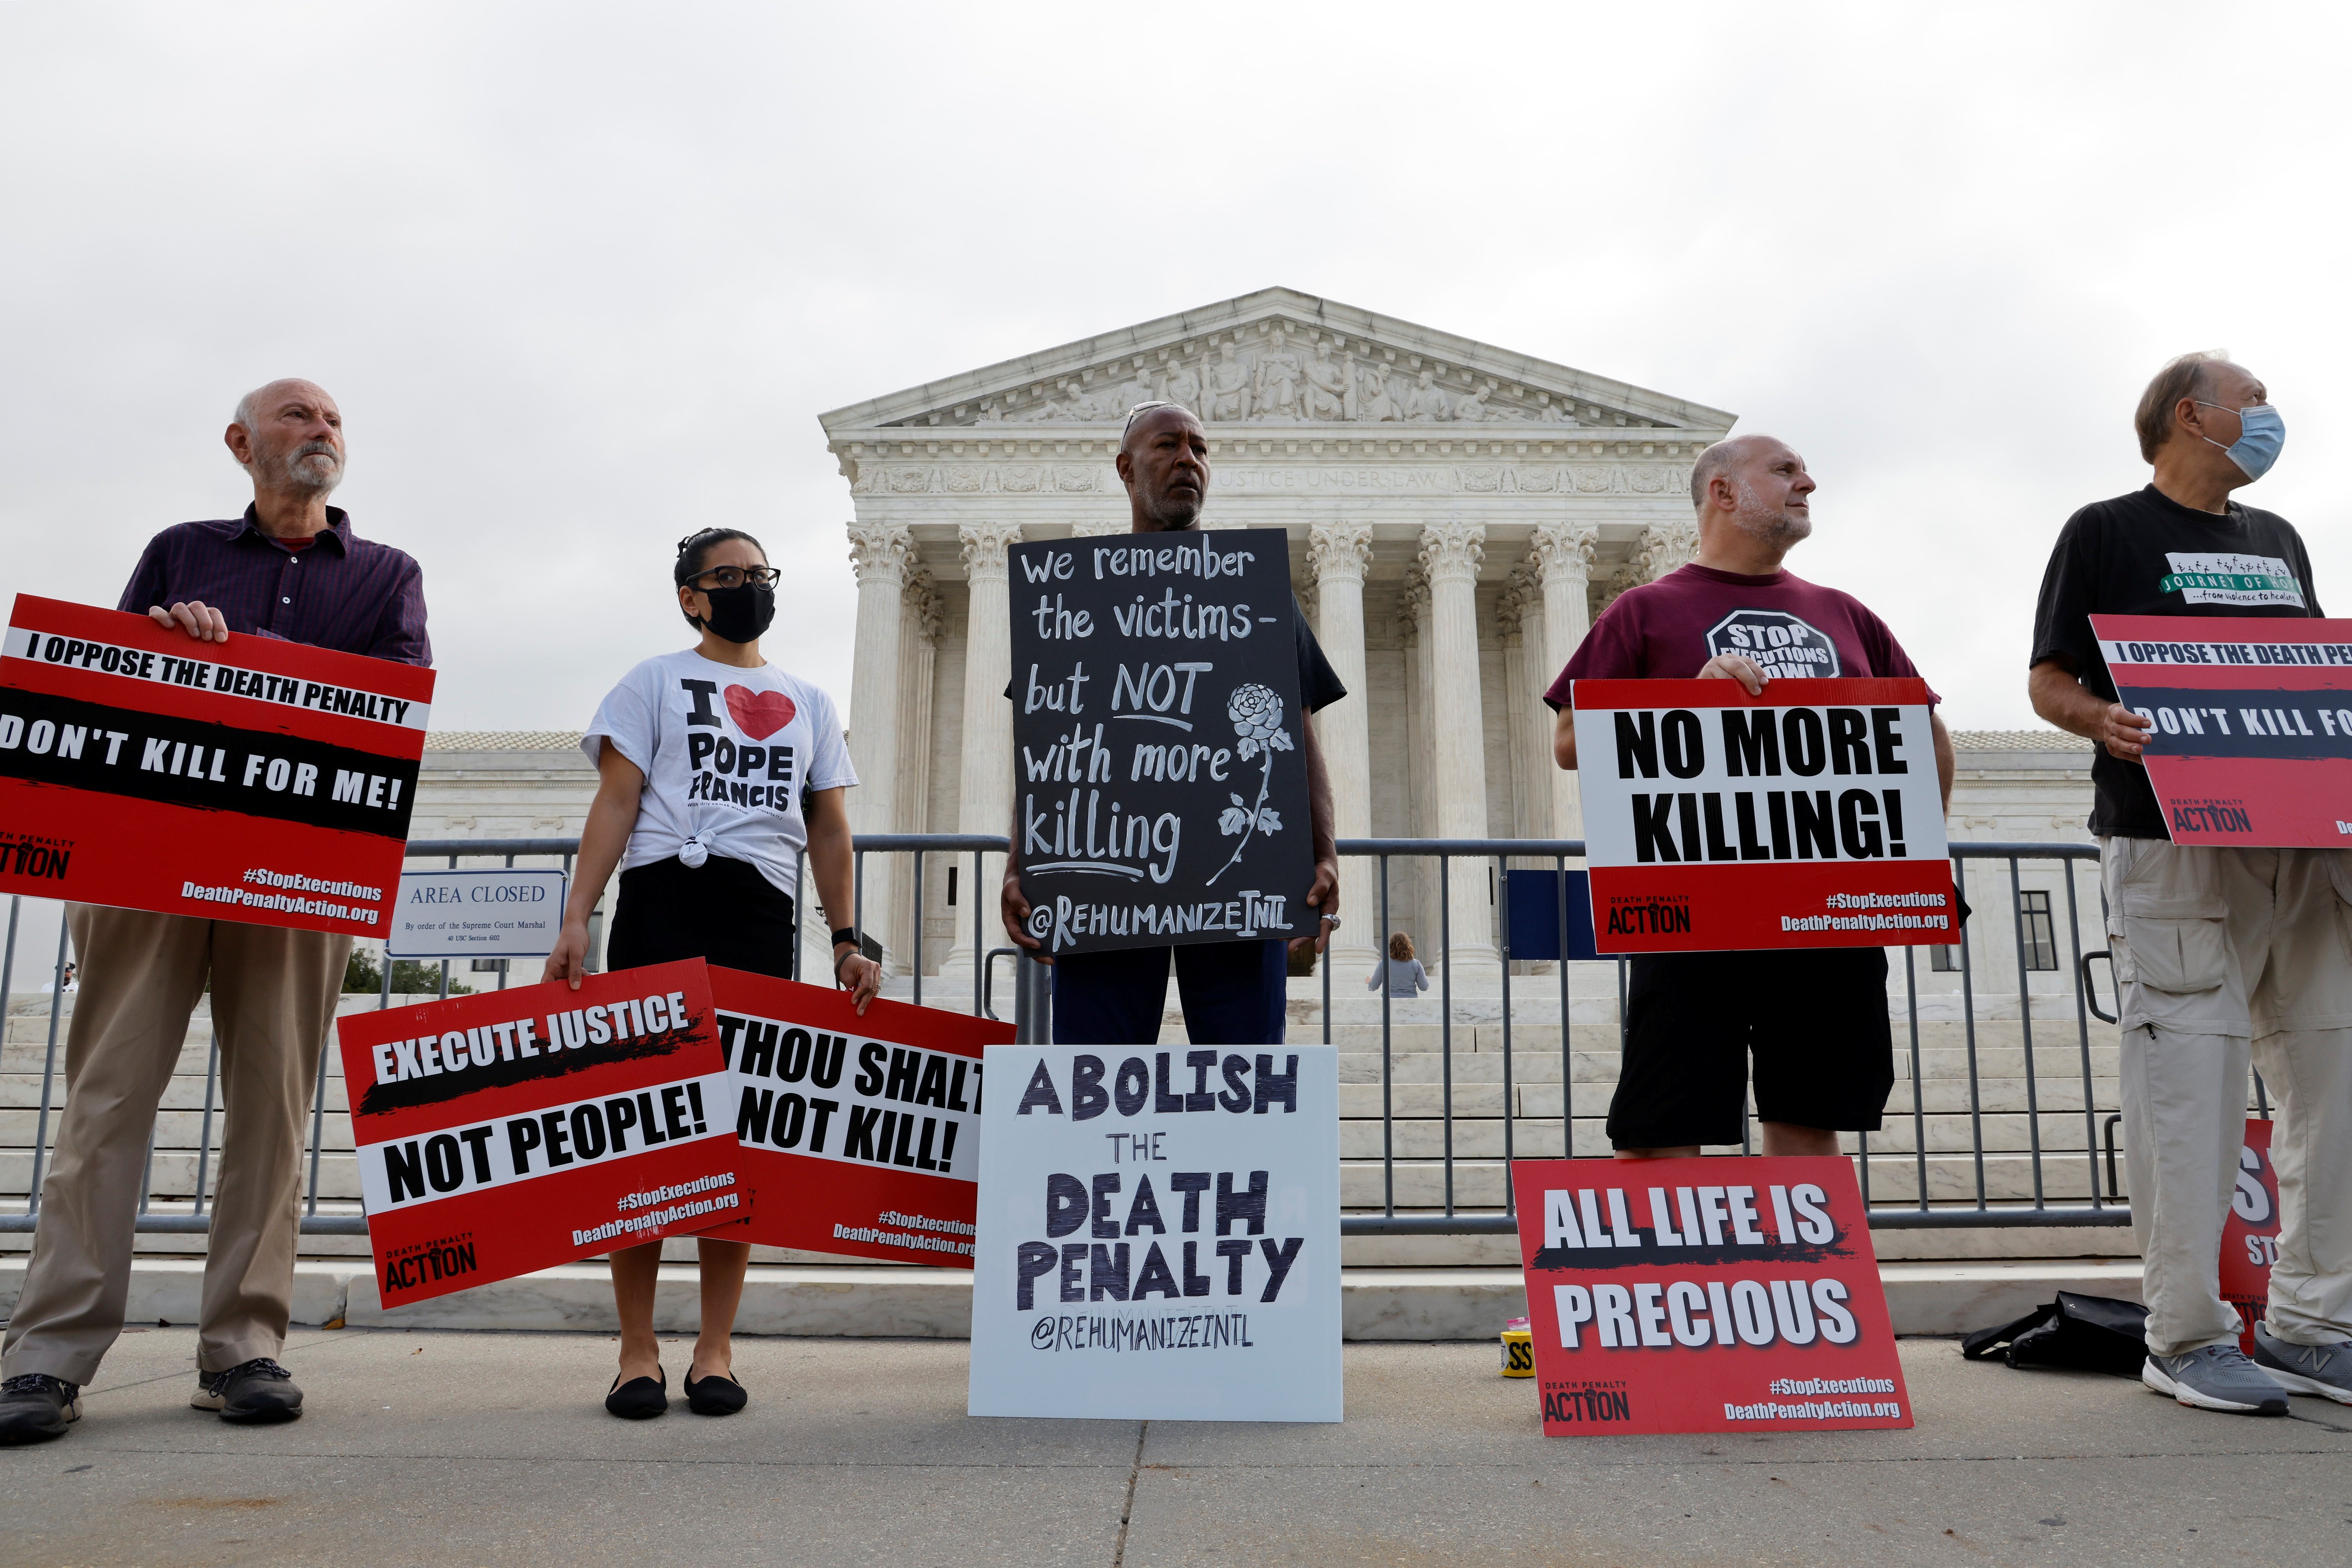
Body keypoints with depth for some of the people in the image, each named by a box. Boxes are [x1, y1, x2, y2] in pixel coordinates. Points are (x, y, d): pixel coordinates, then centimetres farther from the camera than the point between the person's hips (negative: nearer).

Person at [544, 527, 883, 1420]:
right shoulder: (656, 681, 13)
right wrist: (576, 920, -9)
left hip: (761, 919, 3)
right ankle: (638, 1353, 4)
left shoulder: (809, 703, 22)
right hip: (660, 907, -2)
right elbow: (616, 802, 3)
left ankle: (716, 1351, 9)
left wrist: (847, 943, 8)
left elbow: (828, 828, 18)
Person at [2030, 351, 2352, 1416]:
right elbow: (2048, 679, -2)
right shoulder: (2106, 532, 5)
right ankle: (2186, 1337, 0)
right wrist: (2104, 720, -22)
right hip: (2173, 845, -7)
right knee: (2193, 1080, -9)